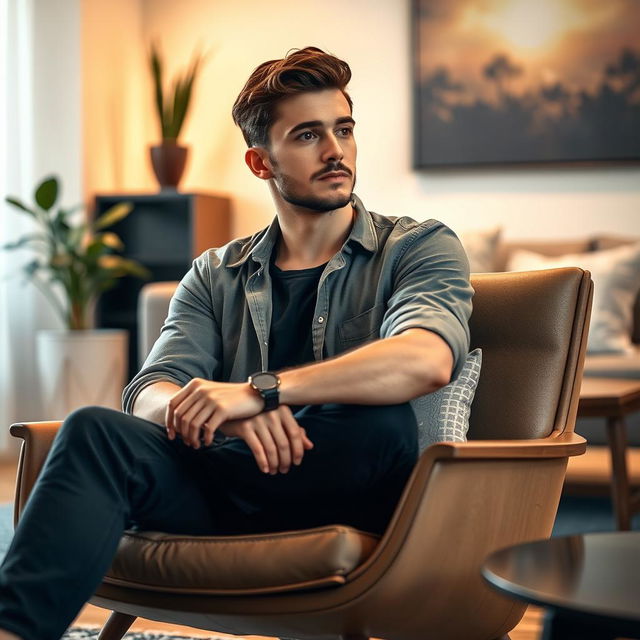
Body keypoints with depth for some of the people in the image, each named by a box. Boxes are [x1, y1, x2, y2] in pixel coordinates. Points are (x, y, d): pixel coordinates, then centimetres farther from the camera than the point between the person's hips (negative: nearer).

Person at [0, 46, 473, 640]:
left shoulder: (420, 247, 8)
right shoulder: (215, 277, 19)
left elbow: (427, 360, -16)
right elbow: (149, 397, 3)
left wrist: (261, 390, -25)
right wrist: (219, 411, -23)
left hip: (345, 499, -2)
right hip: (235, 497, 2)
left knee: (384, 425, -36)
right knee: (95, 430, -25)